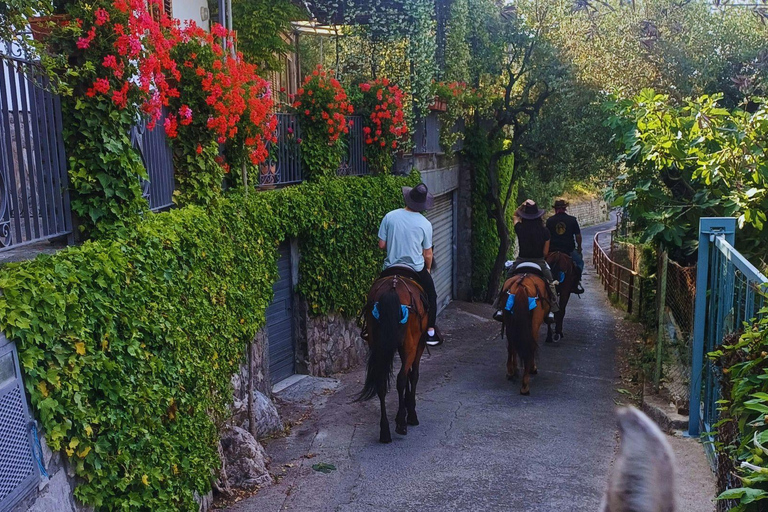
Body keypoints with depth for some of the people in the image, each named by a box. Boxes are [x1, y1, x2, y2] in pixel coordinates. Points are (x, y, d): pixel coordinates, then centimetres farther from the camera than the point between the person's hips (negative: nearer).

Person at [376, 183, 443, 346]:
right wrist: (428, 269, 15)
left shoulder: (390, 216, -8)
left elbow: (381, 245, -3)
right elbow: (427, 254, -4)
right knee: (430, 295, 21)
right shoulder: (425, 224, -10)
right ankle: (431, 333, 24)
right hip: (417, 269, -1)